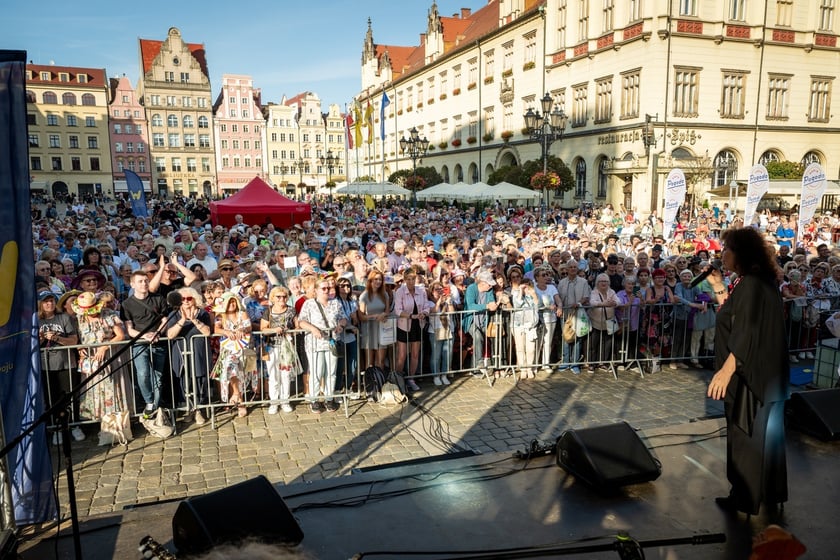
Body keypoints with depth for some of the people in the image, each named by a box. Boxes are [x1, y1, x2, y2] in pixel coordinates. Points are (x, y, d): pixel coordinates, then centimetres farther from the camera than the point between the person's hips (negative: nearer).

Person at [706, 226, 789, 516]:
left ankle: (744, 497, 18)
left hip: (750, 375, -10)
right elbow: (733, 315, 18)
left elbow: (746, 331, -30)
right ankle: (772, 492, 33)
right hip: (765, 373, 10)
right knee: (765, 434, 19)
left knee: (744, 435, 4)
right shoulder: (760, 281, 9)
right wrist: (718, 285, 13)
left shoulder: (750, 284, -22)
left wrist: (726, 370, -34)